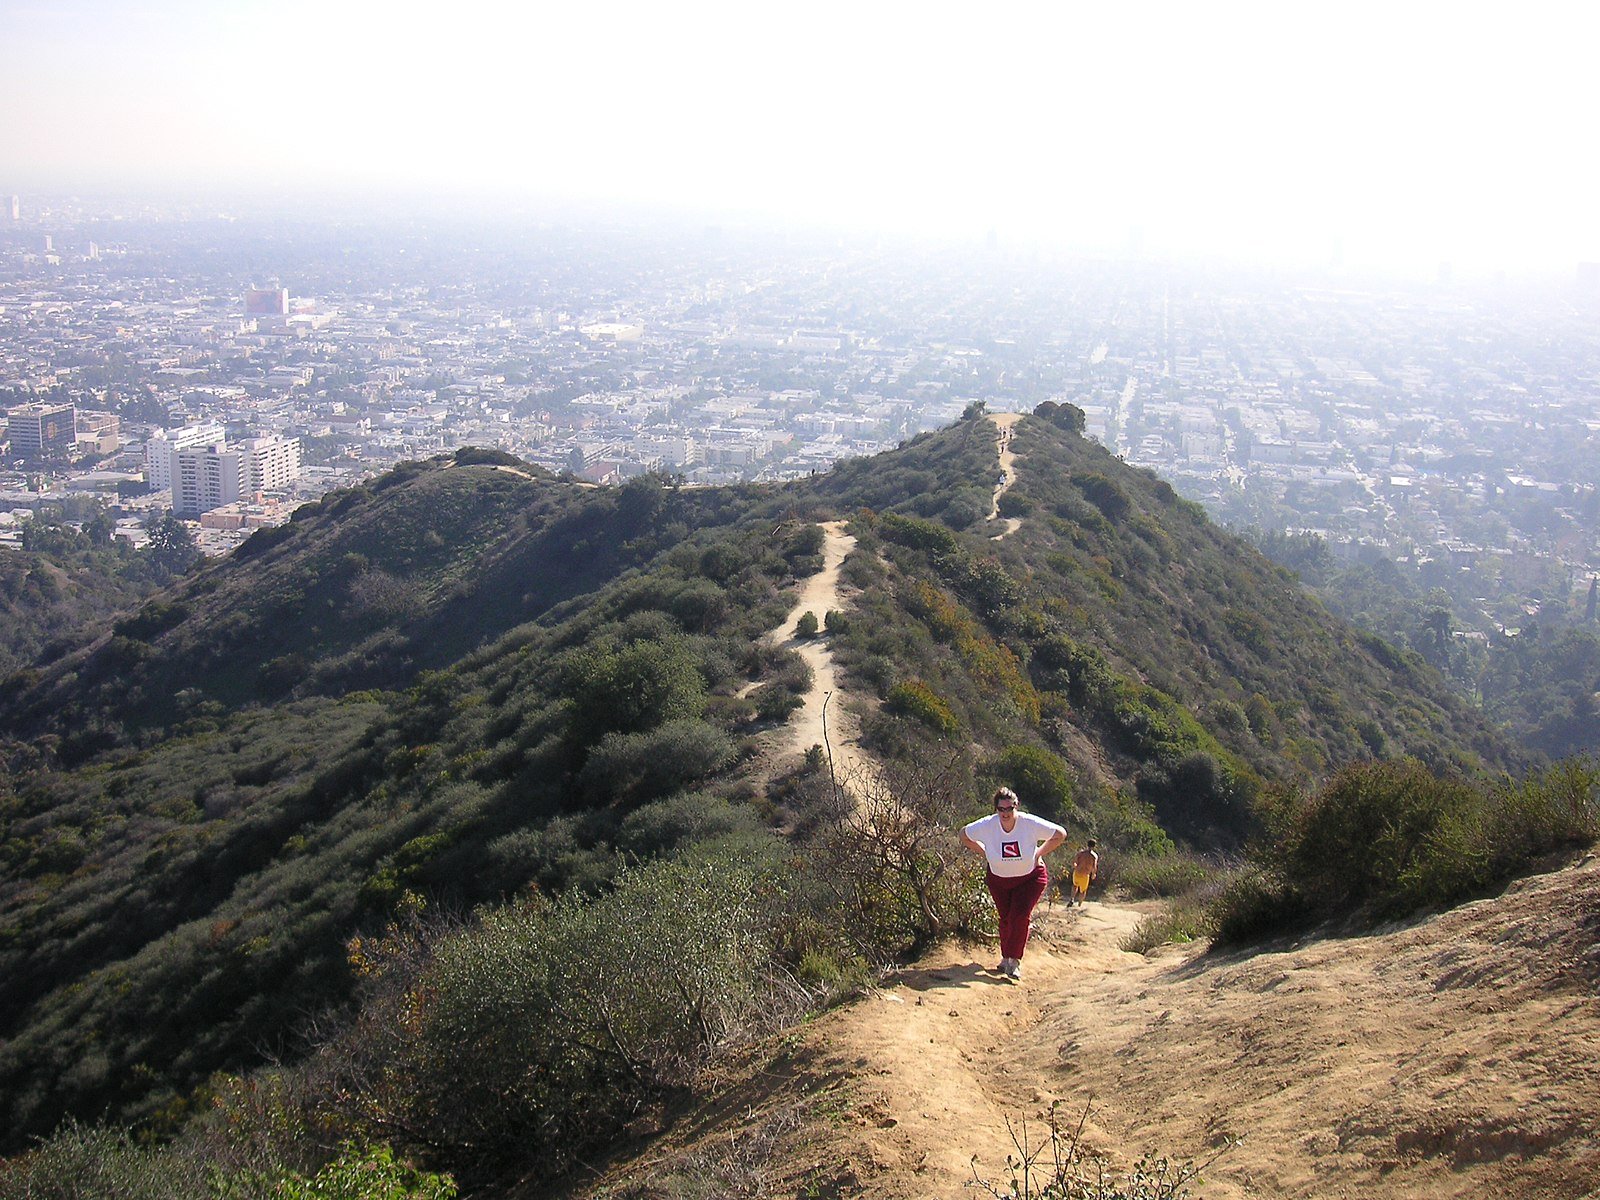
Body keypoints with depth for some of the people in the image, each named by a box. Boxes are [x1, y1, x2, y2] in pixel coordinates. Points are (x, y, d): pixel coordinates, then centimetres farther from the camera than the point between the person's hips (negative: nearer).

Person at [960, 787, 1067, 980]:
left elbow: (1060, 835, -12)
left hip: (1030, 877, -2)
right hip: (999, 879, 2)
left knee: (1020, 916, -15)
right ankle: (1006, 958, 21)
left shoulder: (1031, 824, -25)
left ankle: (1014, 961, -10)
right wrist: (985, 852, -6)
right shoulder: (986, 826, -21)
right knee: (1006, 919, 4)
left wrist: (1038, 854, -13)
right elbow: (964, 836, -2)